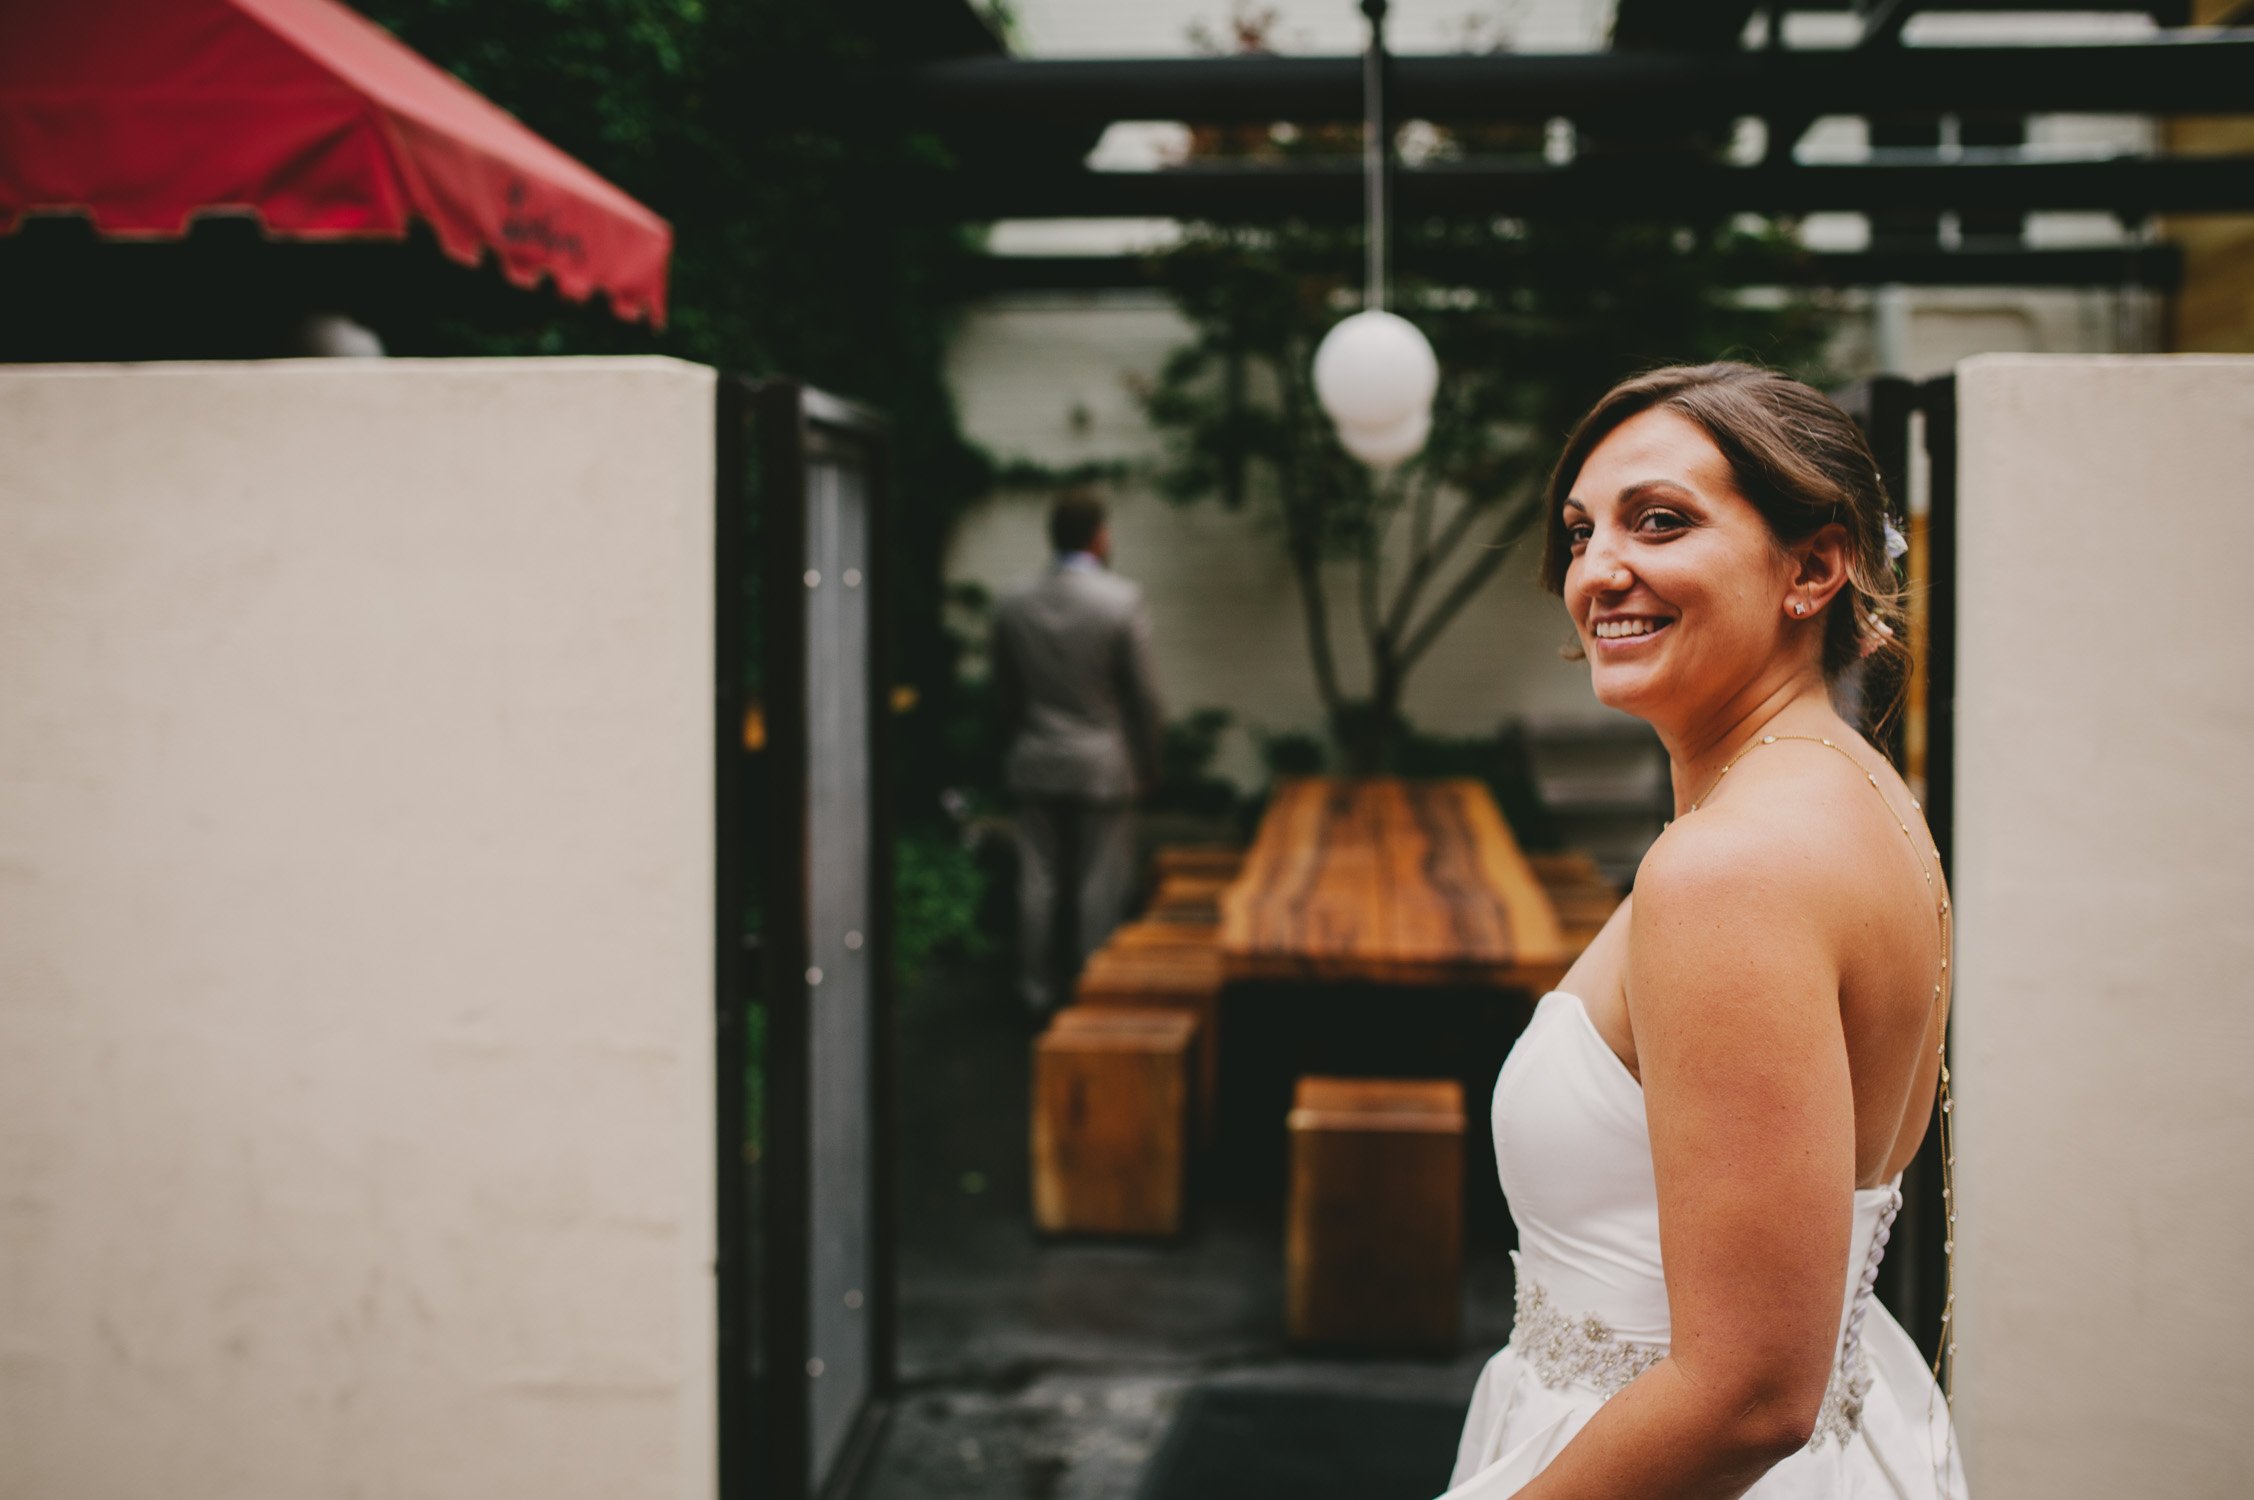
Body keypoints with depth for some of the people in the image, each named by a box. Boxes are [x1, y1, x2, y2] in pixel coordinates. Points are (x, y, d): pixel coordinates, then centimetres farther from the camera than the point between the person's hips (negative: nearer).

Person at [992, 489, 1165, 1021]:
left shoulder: (1013, 607, 0)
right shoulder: (1122, 602, -12)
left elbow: (1005, 695, 8)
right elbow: (1143, 695, -8)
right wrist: (1149, 763, 4)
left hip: (1034, 765, 4)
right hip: (1103, 767, -4)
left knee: (1039, 883, 9)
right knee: (1100, 888, 4)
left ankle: (1039, 994, 16)